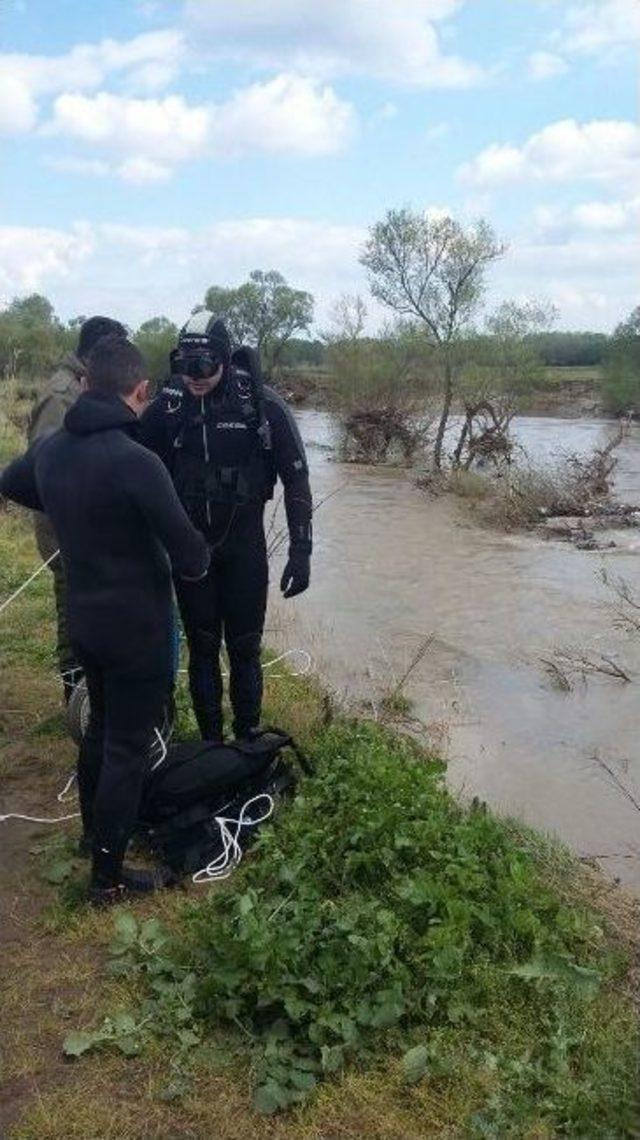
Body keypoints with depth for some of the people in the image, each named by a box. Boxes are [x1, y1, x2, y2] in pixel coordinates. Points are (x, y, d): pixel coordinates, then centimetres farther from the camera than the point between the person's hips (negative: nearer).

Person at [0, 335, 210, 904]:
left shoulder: (51, 448, -2)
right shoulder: (136, 461, -26)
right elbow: (192, 556, -20)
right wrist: (196, 562, 3)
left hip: (84, 620, 7)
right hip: (138, 628, -7)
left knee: (101, 727, 25)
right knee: (129, 748, 6)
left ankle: (94, 831, 42)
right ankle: (108, 876, 18)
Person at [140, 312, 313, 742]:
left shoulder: (263, 405, -14)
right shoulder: (166, 407, -7)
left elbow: (296, 479, -9)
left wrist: (301, 552, -12)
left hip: (244, 548, -2)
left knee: (244, 650, 6)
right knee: (202, 649, 11)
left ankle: (248, 740, 24)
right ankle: (210, 741, 26)